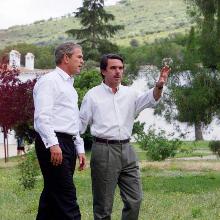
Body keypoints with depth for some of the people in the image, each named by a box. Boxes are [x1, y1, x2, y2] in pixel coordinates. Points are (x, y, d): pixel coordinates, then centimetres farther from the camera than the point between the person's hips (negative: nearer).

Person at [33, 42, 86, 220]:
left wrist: (80, 149, 21)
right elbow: (42, 116, -17)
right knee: (66, 198, -12)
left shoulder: (69, 85, 23)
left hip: (68, 144, 9)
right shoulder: (49, 81, -6)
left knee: (52, 195, 10)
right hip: (53, 144, -9)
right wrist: (53, 144, -25)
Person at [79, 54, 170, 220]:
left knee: (135, 200, 5)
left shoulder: (130, 93, 11)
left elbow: (149, 99, -7)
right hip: (104, 151, -4)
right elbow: (81, 124, 5)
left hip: (127, 150, 4)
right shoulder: (93, 95, 3)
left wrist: (159, 86, -28)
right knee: (103, 204, 1)